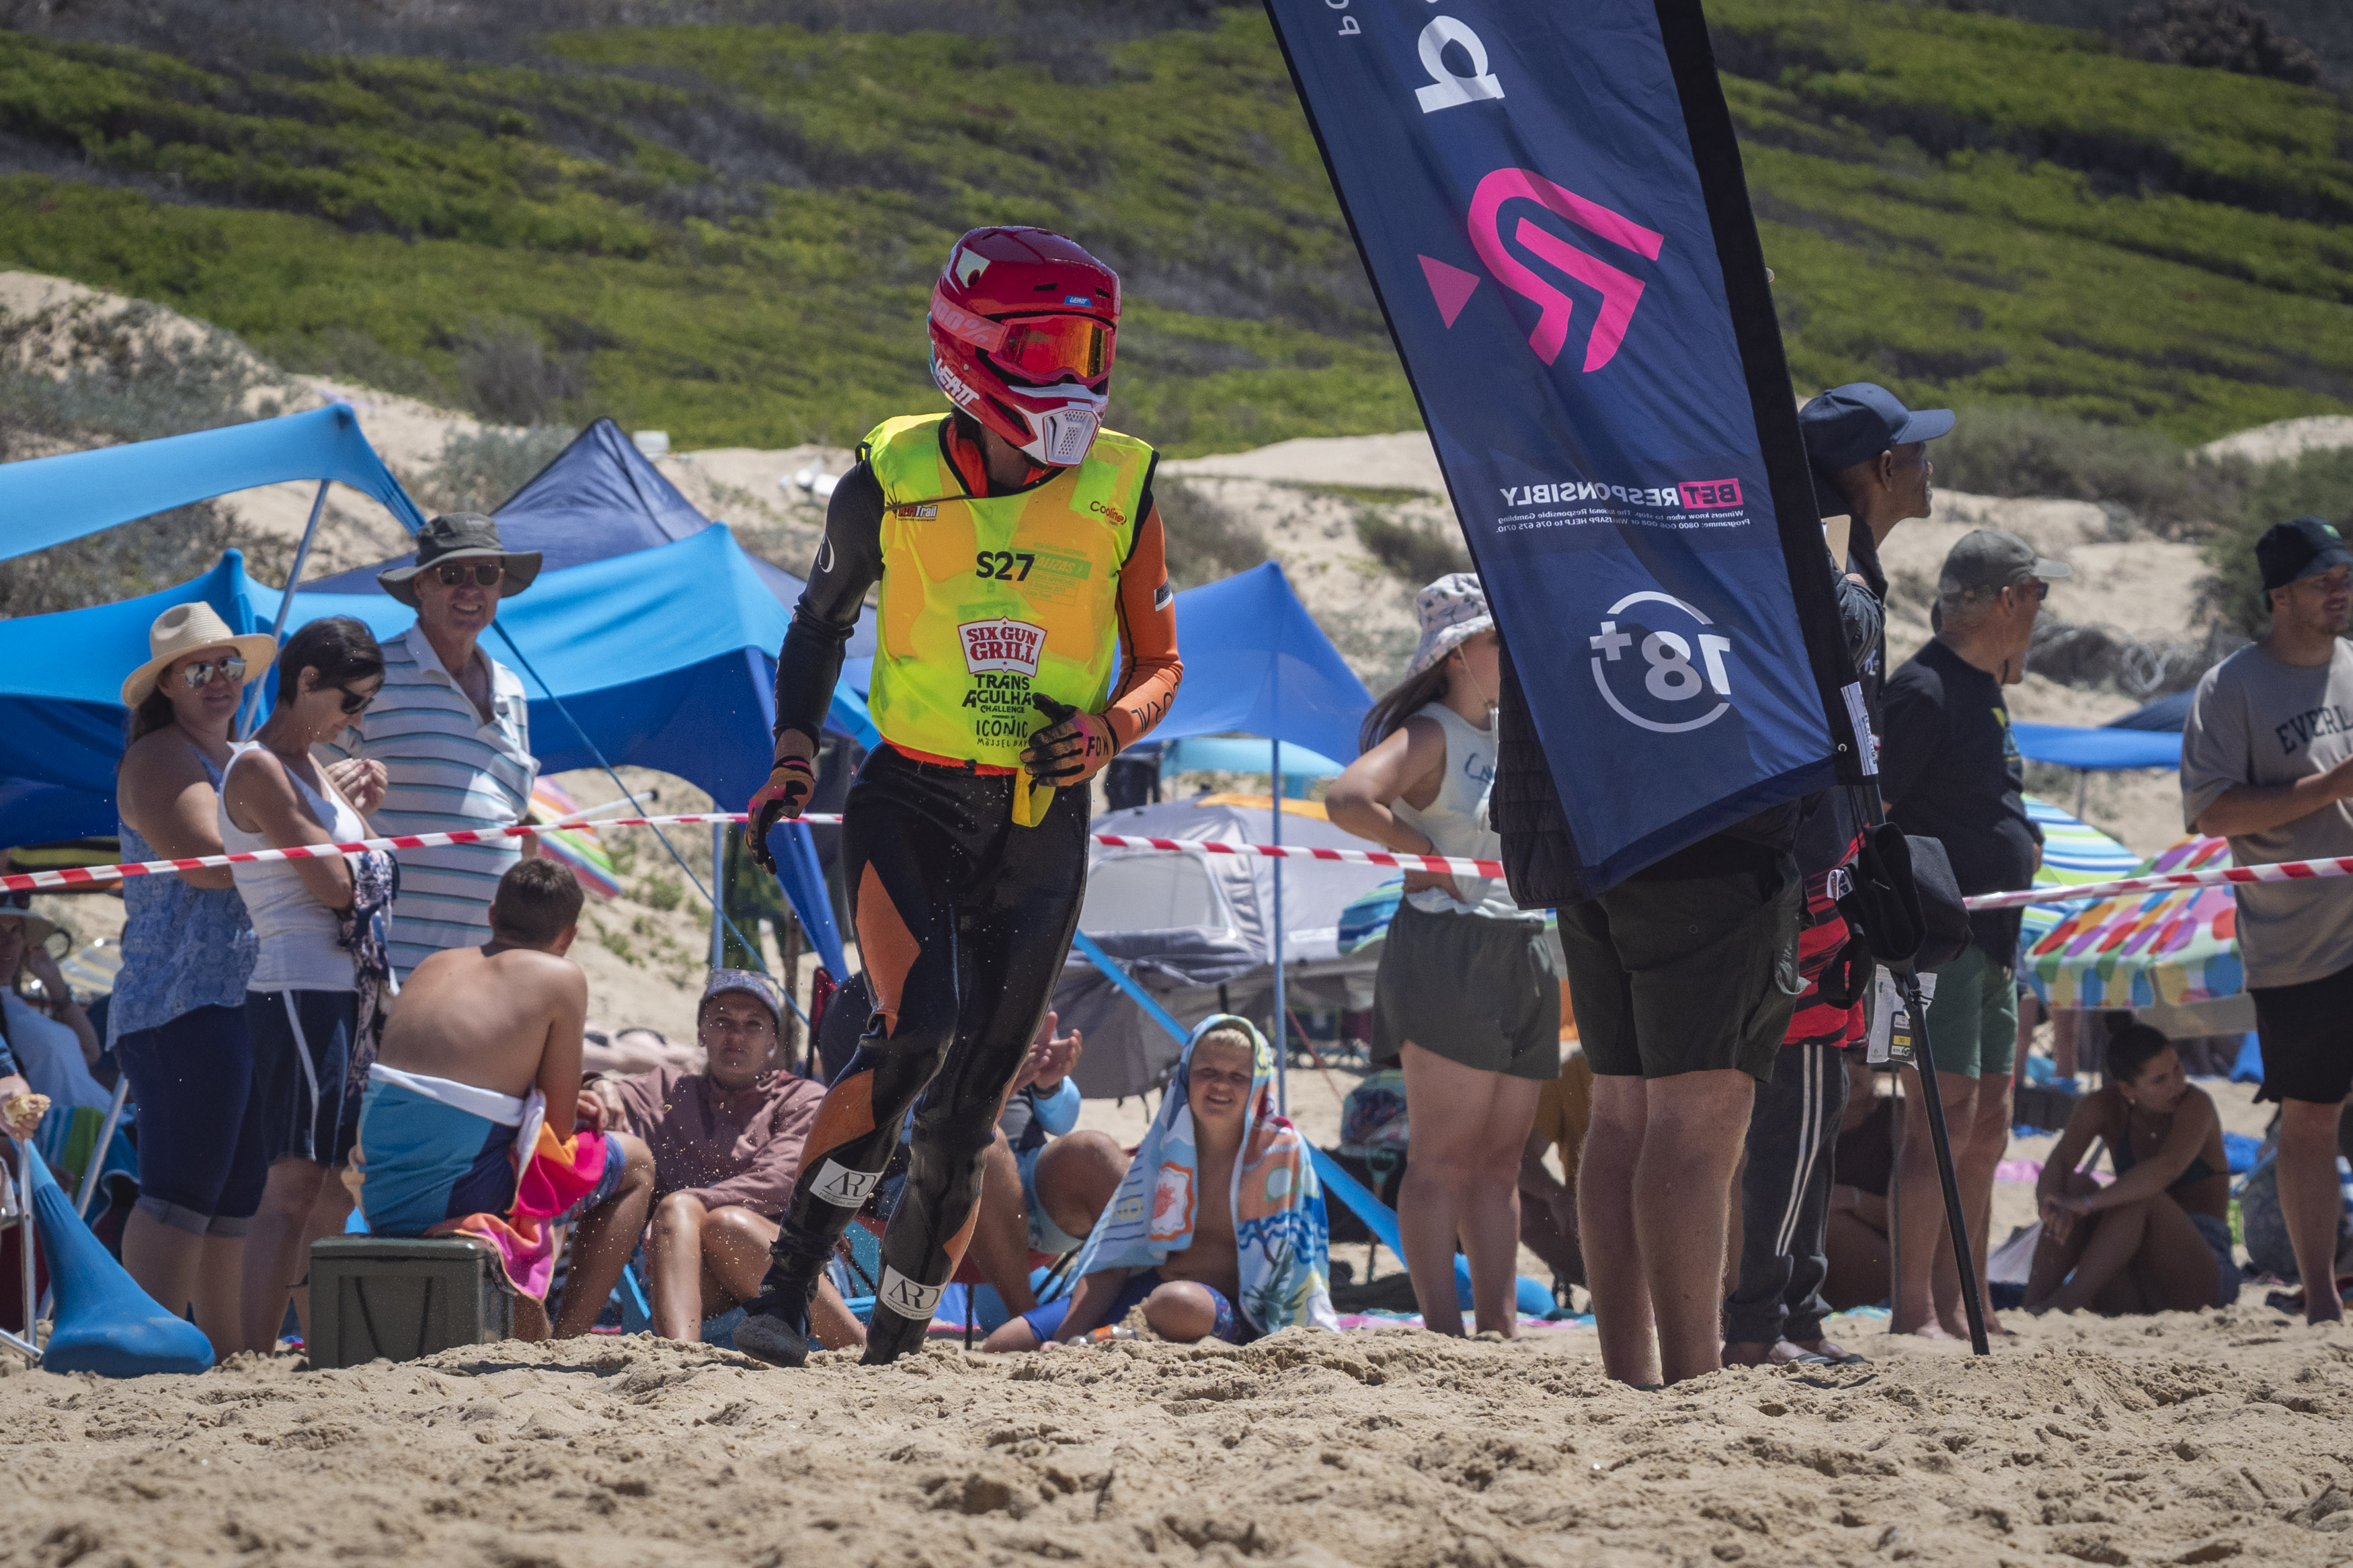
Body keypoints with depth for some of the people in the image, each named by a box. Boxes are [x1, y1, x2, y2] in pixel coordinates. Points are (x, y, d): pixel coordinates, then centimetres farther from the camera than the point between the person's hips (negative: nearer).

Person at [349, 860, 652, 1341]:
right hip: (458, 1191, -6)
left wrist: (562, 1102, 25)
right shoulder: (561, 978, 0)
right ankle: (569, 1342, 9)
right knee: (635, 1165, 19)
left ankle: (531, 1342, 38)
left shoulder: (432, 968, 17)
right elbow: (559, 1129, -1)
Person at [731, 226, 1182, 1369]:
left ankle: (891, 1352, 21)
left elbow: (1159, 663, 9)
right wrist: (793, 756, 3)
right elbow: (821, 619, 14)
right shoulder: (893, 480, -4)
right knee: (916, 1030, -26)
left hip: (1040, 831, 2)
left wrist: (1110, 727, -12)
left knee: (965, 1114, 4)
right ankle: (787, 1294, -20)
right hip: (909, 802, -2)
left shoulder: (1121, 492, -2)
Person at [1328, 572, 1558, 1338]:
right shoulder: (1431, 734, -8)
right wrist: (1426, 853, -16)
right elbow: (1348, 799, -25)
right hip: (1448, 950, -8)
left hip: (1526, 953, 8)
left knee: (1501, 1155, 7)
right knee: (1445, 1154, -8)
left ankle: (1499, 1323, 8)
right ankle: (1444, 1331, -11)